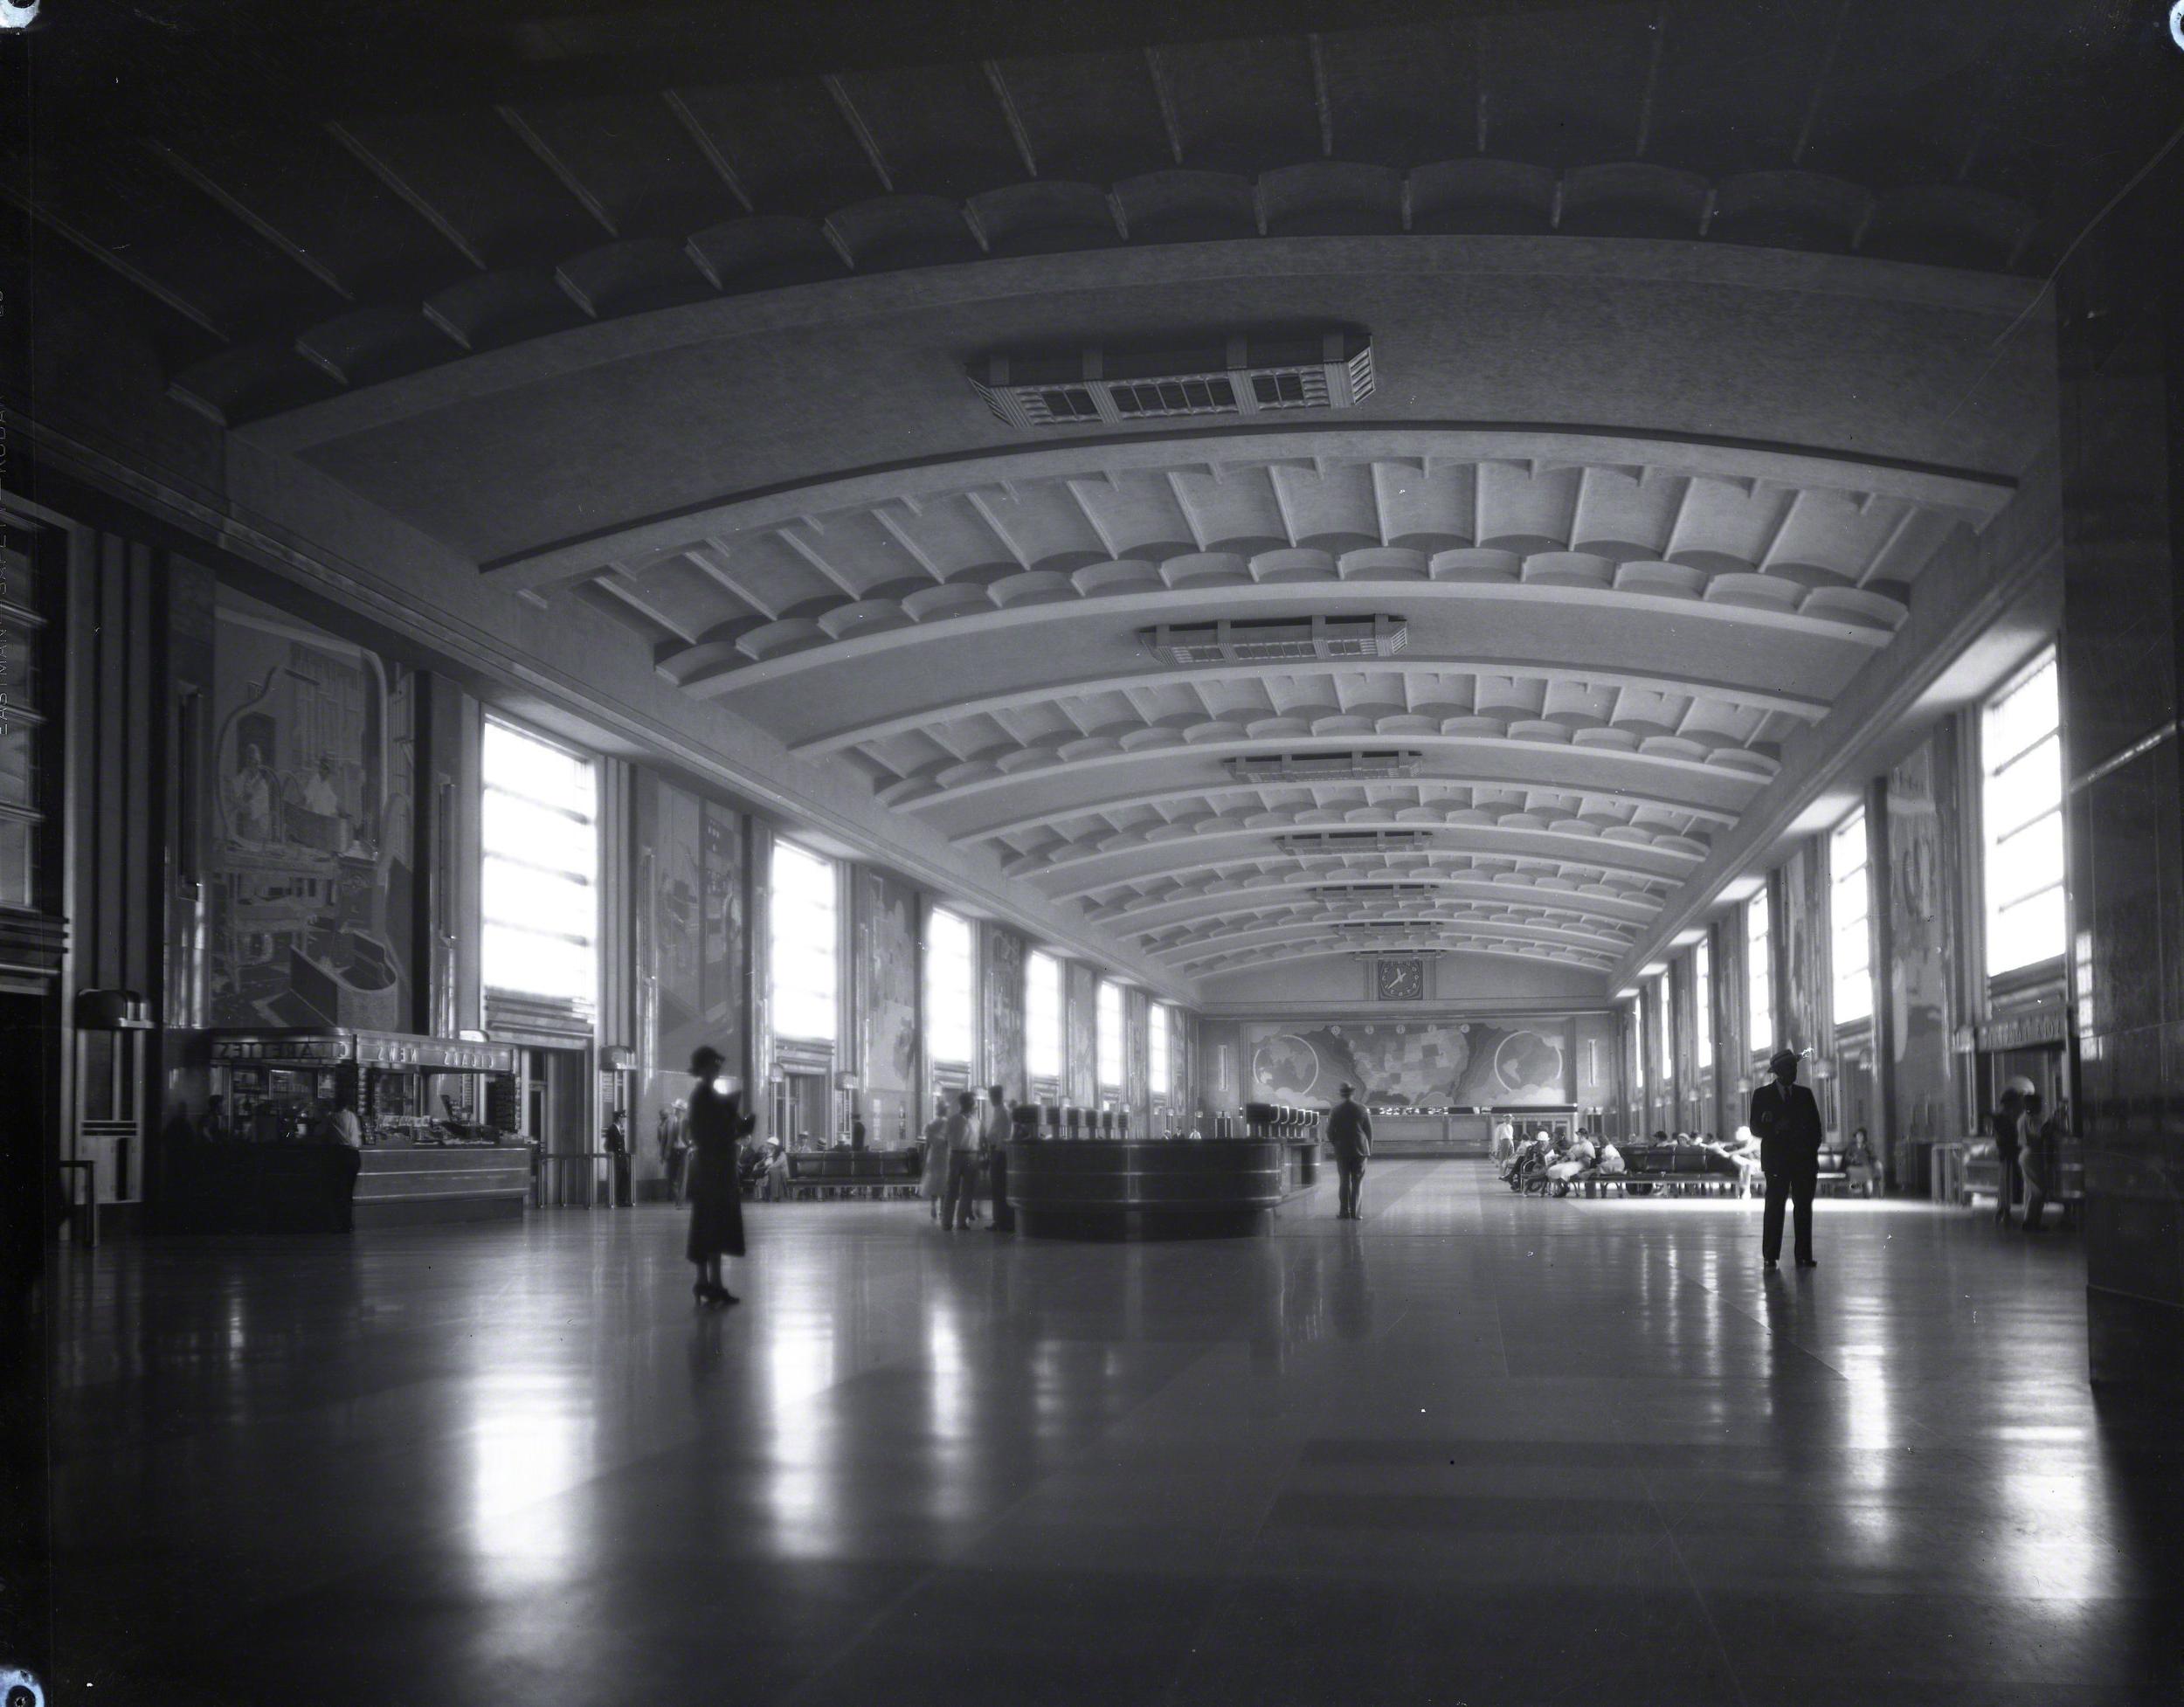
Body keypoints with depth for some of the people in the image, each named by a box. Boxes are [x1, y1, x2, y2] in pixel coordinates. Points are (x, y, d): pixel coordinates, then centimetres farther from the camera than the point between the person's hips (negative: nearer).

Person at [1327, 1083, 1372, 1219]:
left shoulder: (1336, 1110, -5)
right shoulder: (1362, 1109, -3)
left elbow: (1330, 1131, -2)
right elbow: (1369, 1131, 1)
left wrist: (1333, 1144, 16)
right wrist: (1369, 1149, 11)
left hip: (1342, 1150, 0)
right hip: (1360, 1150, 0)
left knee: (1344, 1181, 7)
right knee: (1357, 1182, 3)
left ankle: (1344, 1212, 3)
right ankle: (1354, 1212, -2)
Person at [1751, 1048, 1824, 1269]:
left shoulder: (1805, 1094, 13)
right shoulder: (1762, 1095, 5)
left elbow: (1815, 1126, 13)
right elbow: (1756, 1127, 0)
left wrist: (1811, 1150, 0)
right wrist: (1775, 1129, -18)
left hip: (1804, 1160, 3)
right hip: (1776, 1160, -3)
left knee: (1804, 1207, -1)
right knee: (1774, 1207, -7)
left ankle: (1804, 1256, 1)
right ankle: (1770, 1256, -5)